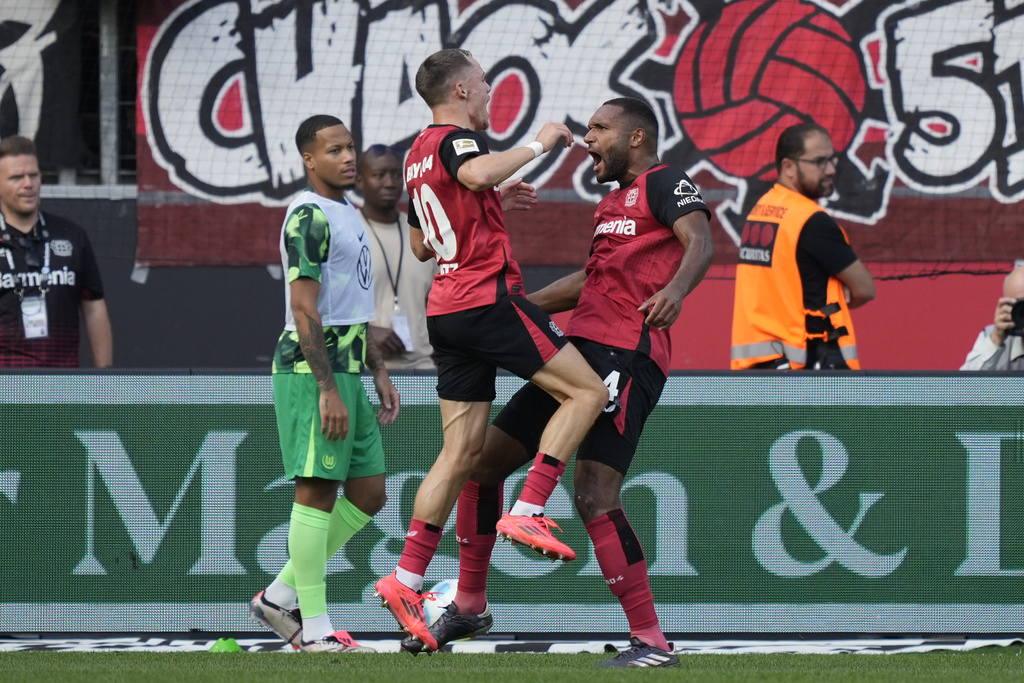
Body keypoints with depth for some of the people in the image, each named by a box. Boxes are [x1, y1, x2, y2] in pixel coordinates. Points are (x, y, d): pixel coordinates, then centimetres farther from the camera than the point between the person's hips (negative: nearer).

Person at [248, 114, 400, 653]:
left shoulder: (347, 215, 19)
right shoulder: (310, 218, -12)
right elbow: (305, 311, -17)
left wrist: (379, 372, 22)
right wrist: (328, 389, -21)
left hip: (346, 371, 10)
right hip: (312, 369, -10)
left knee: (368, 494, 9)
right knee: (317, 490, -6)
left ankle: (280, 598, 15)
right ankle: (314, 628, -3)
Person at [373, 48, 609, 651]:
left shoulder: (419, 153, 20)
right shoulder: (456, 138, -8)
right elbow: (477, 173, -33)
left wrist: (495, 204, 28)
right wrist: (539, 144, -20)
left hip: (447, 309, 9)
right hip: (489, 298, -9)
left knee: (463, 450, 8)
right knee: (587, 392, -4)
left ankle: (407, 578, 2)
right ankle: (527, 513, -13)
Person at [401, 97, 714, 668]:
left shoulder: (664, 183, -2)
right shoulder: (614, 201, 26)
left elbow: (700, 241, -19)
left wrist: (676, 288, -40)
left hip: (626, 358, -10)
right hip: (582, 351, 10)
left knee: (595, 497, -21)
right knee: (482, 460, 13)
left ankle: (652, 642, -16)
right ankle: (470, 607, 26)